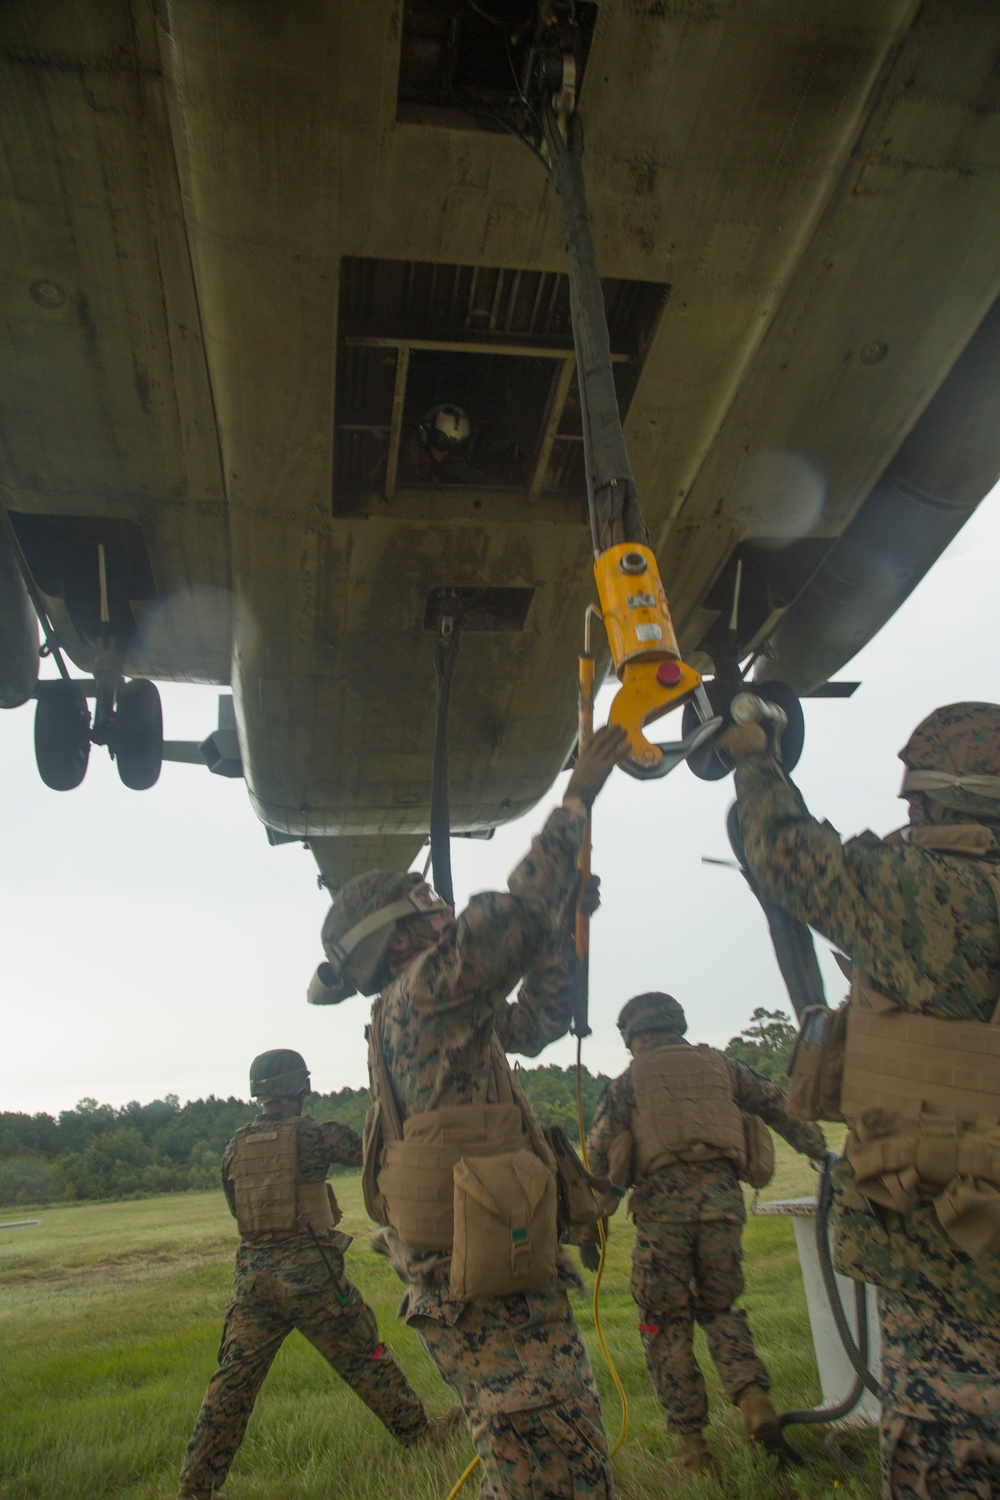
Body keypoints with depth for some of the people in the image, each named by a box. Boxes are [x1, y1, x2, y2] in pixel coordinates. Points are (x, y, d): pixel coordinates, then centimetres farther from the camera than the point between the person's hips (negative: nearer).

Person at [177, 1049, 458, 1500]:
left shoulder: (235, 1146, 3)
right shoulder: (312, 1134, -12)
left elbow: (238, 1207, 15)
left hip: (253, 1273, 4)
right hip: (309, 1272, -4)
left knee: (233, 1379, 12)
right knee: (365, 1359, 11)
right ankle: (417, 1431, 25)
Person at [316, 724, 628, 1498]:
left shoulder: (450, 1016, 18)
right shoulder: (418, 994, -12)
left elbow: (538, 1018, 22)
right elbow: (516, 912, -23)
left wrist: (565, 911, 18)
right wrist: (576, 801, -14)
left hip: (508, 1275, 10)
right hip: (478, 1288, -10)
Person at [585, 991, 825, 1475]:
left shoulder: (630, 1079, 12)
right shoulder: (718, 1064, 18)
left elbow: (600, 1151, 7)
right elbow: (779, 1107, 22)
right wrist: (821, 1151, 32)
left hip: (664, 1203, -3)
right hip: (723, 1197, 3)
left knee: (666, 1323, 12)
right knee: (719, 1307, 23)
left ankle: (692, 1443, 12)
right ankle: (753, 1395, 1)